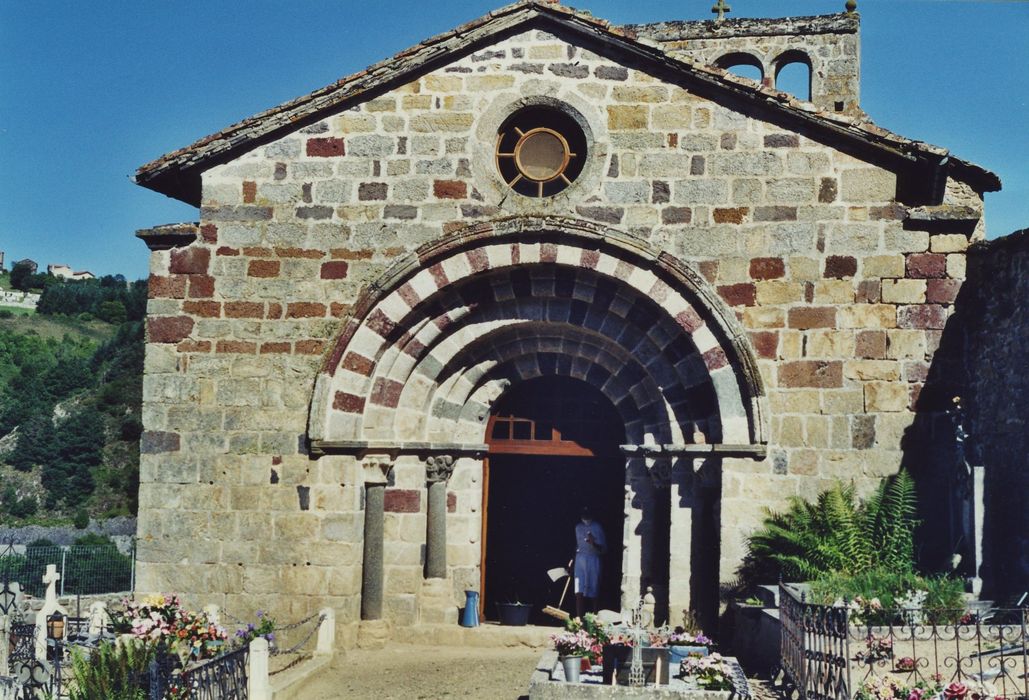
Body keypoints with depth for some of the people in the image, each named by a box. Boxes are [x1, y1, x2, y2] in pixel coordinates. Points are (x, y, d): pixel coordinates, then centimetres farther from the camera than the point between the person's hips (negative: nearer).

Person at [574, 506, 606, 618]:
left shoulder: (597, 528, -4)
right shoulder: (578, 527, 12)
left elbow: (603, 549, -6)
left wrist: (594, 544, -25)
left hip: (593, 560, -3)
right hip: (580, 559, 4)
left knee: (592, 593, -2)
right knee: (579, 592, -8)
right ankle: (579, 619, -11)